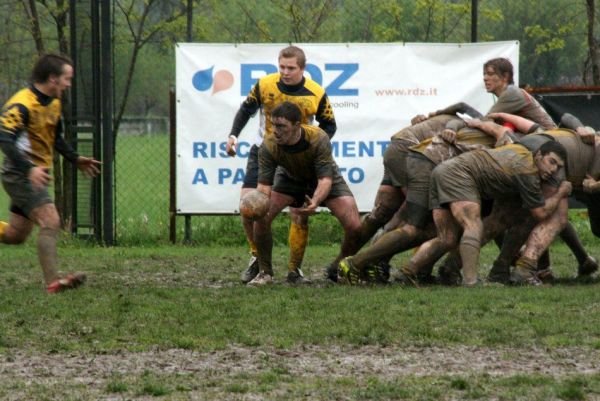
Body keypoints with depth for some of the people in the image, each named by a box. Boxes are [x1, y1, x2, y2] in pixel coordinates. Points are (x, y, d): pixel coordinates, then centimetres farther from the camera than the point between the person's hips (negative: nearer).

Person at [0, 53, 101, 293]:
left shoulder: (53, 104, 12)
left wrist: (76, 159, 18)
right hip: (20, 175, -10)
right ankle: (52, 281, -27)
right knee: (50, 221, -22)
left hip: (35, 177, 10)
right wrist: (29, 169, -40)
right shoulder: (22, 105, -19)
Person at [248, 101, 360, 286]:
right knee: (261, 217, -21)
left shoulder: (318, 139, -38)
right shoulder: (269, 146, -31)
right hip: (290, 178, 2)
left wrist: (315, 202, -61)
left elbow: (325, 179, -40)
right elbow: (264, 184, -30)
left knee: (354, 227, -18)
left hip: (324, 180, -2)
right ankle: (265, 272, -2)